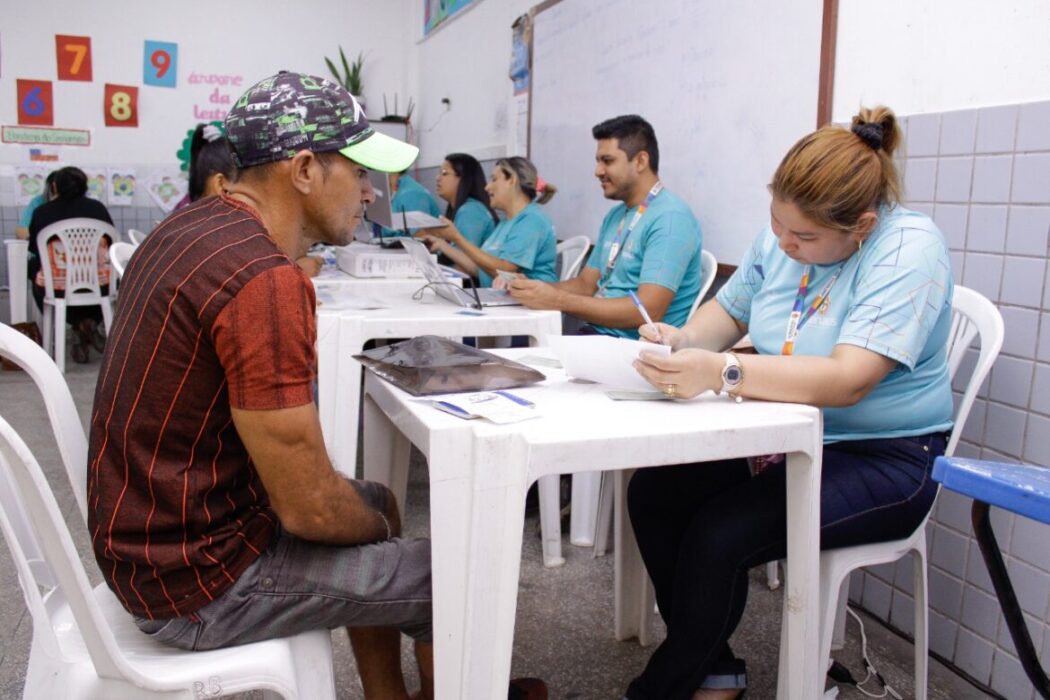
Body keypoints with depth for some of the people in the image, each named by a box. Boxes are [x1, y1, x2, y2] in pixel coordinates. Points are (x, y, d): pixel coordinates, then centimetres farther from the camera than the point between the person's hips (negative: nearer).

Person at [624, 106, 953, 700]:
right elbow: (729, 311, 14)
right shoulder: (782, 235, 0)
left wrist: (721, 373, -41)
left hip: (882, 458, -7)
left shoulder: (909, 251, -20)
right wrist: (682, 339, -9)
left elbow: (848, 380, -31)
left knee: (719, 537, -24)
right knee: (652, 491, -9)